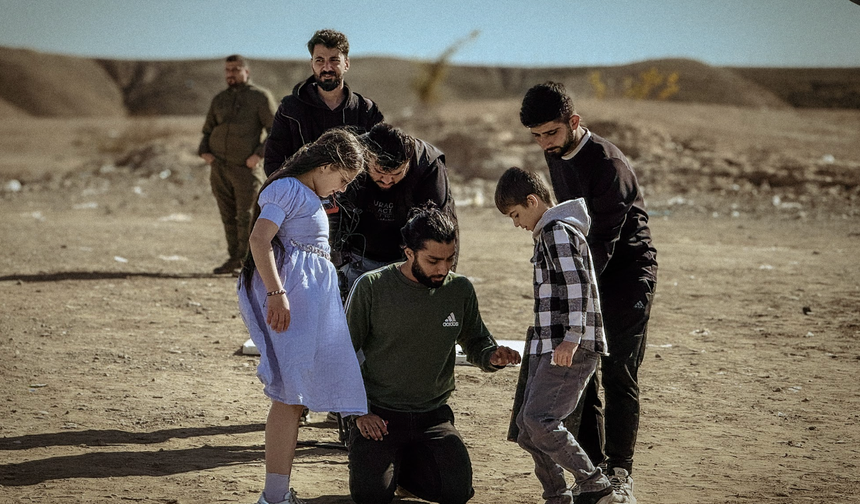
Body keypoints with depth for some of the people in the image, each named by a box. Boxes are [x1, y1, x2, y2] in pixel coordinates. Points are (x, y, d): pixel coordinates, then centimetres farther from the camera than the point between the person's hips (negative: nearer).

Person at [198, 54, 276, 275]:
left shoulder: (260, 97, -1)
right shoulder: (219, 99, 14)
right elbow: (208, 131, 23)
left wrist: (259, 154, -16)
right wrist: (204, 152, 3)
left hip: (245, 168, -5)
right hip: (219, 166, 5)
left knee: (246, 216, -4)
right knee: (228, 215, 6)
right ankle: (233, 259, 13)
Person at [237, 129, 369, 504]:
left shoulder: (308, 195, 23)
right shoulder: (287, 189, -8)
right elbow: (259, 240, -21)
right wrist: (276, 294, -28)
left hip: (310, 297, 10)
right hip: (290, 294, -10)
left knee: (295, 396, 9)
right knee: (291, 394, -12)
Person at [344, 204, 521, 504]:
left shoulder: (460, 289, 0)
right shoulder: (372, 288, -9)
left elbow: (475, 342, 13)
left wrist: (492, 356, -12)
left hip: (433, 415, 3)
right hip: (378, 414, -2)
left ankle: (406, 463, 18)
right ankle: (382, 460, 18)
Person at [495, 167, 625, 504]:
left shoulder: (558, 230, -9)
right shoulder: (547, 233, 23)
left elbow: (578, 283, -21)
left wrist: (572, 337, -30)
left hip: (572, 349, -10)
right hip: (548, 348, 10)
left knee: (539, 420, -18)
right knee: (526, 425, 7)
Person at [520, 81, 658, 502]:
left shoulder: (609, 164, -23)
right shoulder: (555, 156, 4)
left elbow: (604, 239, -26)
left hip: (627, 270, -8)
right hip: (586, 268, 8)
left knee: (618, 372, -8)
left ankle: (619, 469, 0)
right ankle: (592, 465, 8)